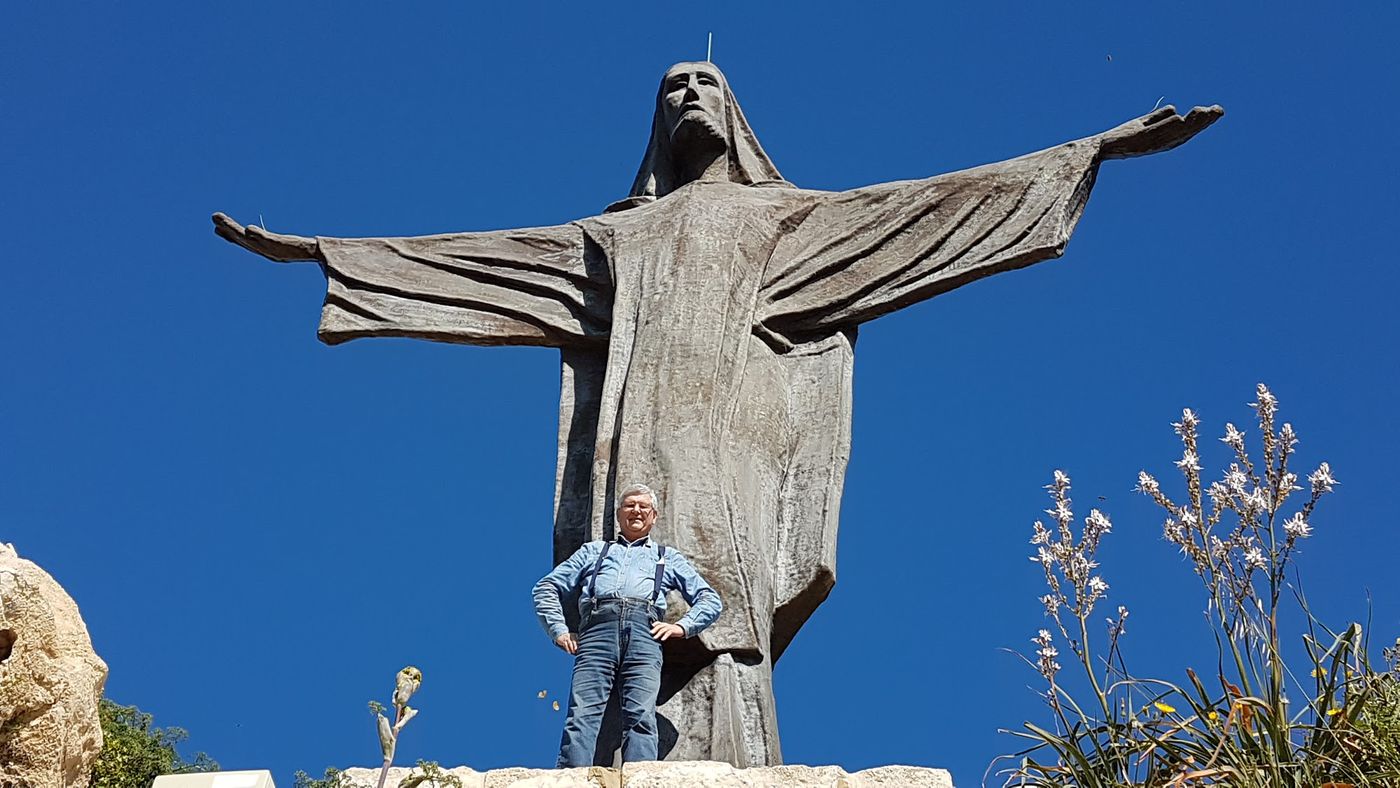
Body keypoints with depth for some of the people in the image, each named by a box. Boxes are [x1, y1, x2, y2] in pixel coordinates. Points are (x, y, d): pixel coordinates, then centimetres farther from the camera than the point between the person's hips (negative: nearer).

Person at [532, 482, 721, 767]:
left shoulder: (669, 558, 34)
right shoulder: (593, 551, 34)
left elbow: (710, 599, 28)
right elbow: (546, 588, 28)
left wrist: (682, 626, 9)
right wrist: (558, 630, 10)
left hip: (644, 636, 0)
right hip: (598, 631, 0)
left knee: (641, 717, -20)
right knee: (582, 714, -20)